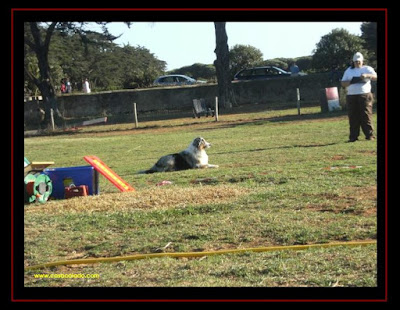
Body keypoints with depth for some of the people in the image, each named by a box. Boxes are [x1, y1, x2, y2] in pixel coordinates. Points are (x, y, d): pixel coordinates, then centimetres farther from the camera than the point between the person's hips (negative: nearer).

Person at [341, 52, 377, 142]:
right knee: (353, 117, -1)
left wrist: (366, 75, -27)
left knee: (366, 116, -7)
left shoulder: (367, 69, 9)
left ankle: (369, 135, -4)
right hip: (351, 97, 2)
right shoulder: (349, 70, 17)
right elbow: (343, 83, 10)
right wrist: (352, 81, -10)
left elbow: (375, 77, -8)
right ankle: (353, 137, 1)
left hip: (365, 96, -2)